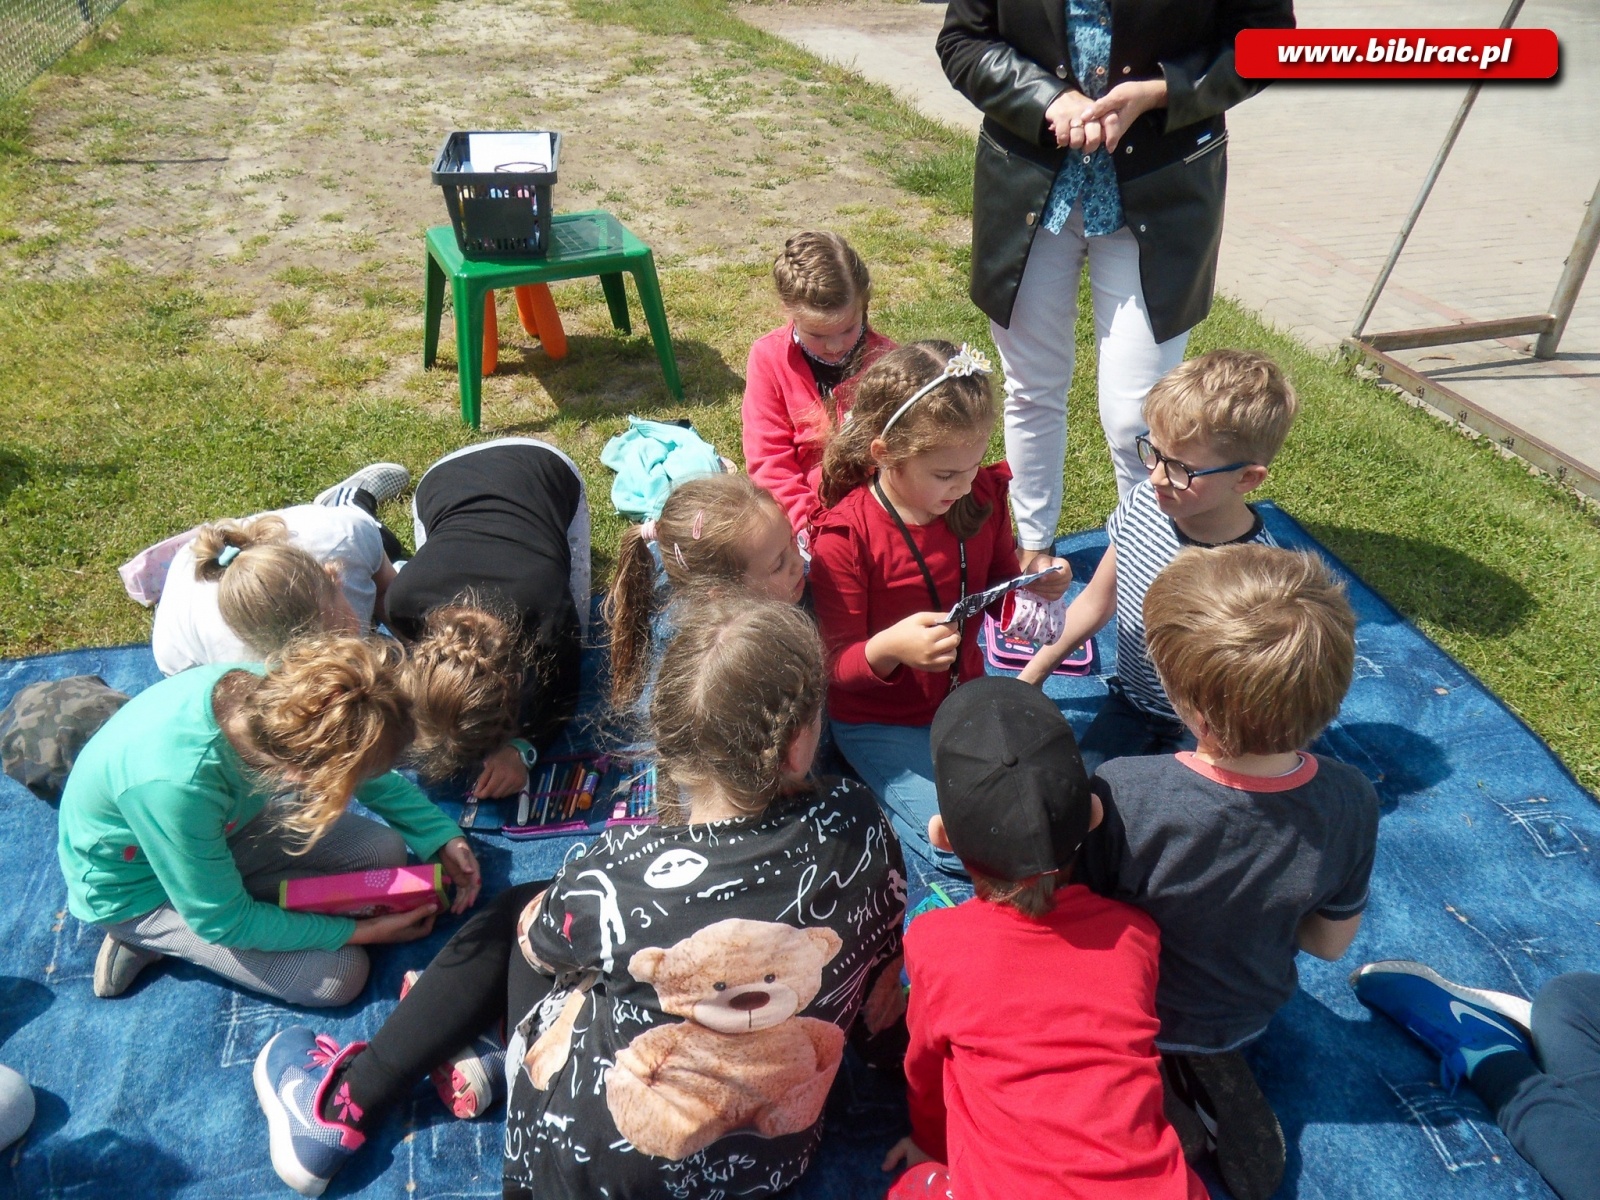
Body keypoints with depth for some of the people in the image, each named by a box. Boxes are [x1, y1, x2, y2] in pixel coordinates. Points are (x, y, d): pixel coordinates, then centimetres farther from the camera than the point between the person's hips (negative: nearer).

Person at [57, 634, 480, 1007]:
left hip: (219, 826, 7)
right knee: (339, 973, -13)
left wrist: (443, 838, -14)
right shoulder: (174, 785, -43)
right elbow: (222, 921, -25)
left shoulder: (272, 690, -26)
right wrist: (362, 931, -20)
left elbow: (376, 776, -4)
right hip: (139, 887, -6)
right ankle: (152, 941, 3)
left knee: (386, 852, -7)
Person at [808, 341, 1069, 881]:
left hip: (965, 698, 6)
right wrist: (889, 648, -39)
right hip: (879, 721, -6)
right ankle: (878, 784, 6)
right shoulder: (844, 539, -22)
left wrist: (1036, 583, -10)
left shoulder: (981, 497, -6)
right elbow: (837, 667, -17)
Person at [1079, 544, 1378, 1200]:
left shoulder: (1123, 795, -41)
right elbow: (1330, 942, -8)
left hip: (1135, 1017, -4)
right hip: (1249, 1012, 5)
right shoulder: (1351, 801, -27)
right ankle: (1211, 1071, 11)